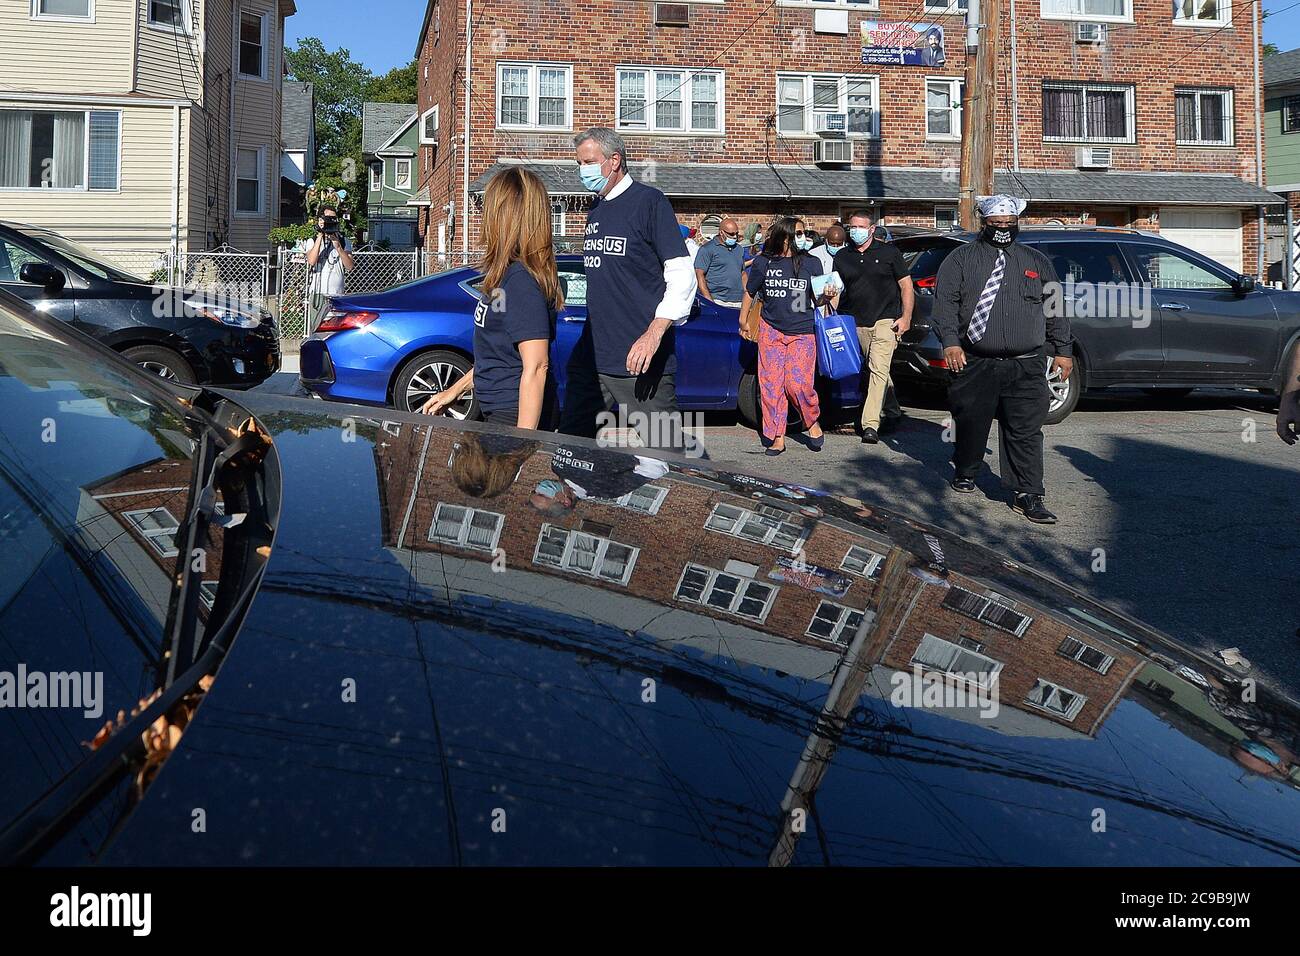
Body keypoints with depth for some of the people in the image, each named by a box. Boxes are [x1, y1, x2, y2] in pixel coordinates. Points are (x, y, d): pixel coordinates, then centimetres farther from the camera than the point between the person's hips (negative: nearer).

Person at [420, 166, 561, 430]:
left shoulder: (520, 280, -20)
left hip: (518, 418, -9)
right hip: (500, 411, 9)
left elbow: (536, 367, -24)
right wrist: (456, 389, 27)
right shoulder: (511, 273, 11)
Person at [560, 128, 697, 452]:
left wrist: (654, 333, -24)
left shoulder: (648, 201, -6)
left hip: (640, 362, -8)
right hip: (591, 355, 8)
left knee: (666, 449, -6)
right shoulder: (596, 210, 17)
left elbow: (682, 275, -13)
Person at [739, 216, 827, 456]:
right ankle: (777, 438, 8)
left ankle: (813, 423, 17)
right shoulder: (763, 262, 2)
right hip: (770, 330, 1)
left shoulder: (812, 263, 2)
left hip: (802, 332, -1)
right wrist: (744, 321, 17)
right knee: (771, 384, 0)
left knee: (798, 384, -11)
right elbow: (750, 293, 15)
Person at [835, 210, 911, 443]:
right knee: (877, 370, 13)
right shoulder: (842, 257, 9)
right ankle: (892, 413, 31)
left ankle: (870, 424, -20)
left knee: (878, 369, -15)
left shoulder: (888, 252, 1)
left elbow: (906, 285, 2)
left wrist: (906, 317, -6)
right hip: (858, 323, 4)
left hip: (886, 319, -4)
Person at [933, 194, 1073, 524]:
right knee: (971, 423, 9)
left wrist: (1063, 351, 11)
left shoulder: (1037, 262, 15)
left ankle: (1027, 495, -1)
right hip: (975, 364, -1)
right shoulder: (961, 259, 7)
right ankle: (965, 473, 33)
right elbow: (945, 302, -1)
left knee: (1026, 430, -4)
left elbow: (1055, 309, 17)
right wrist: (950, 341, -14)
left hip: (1026, 367, 1)